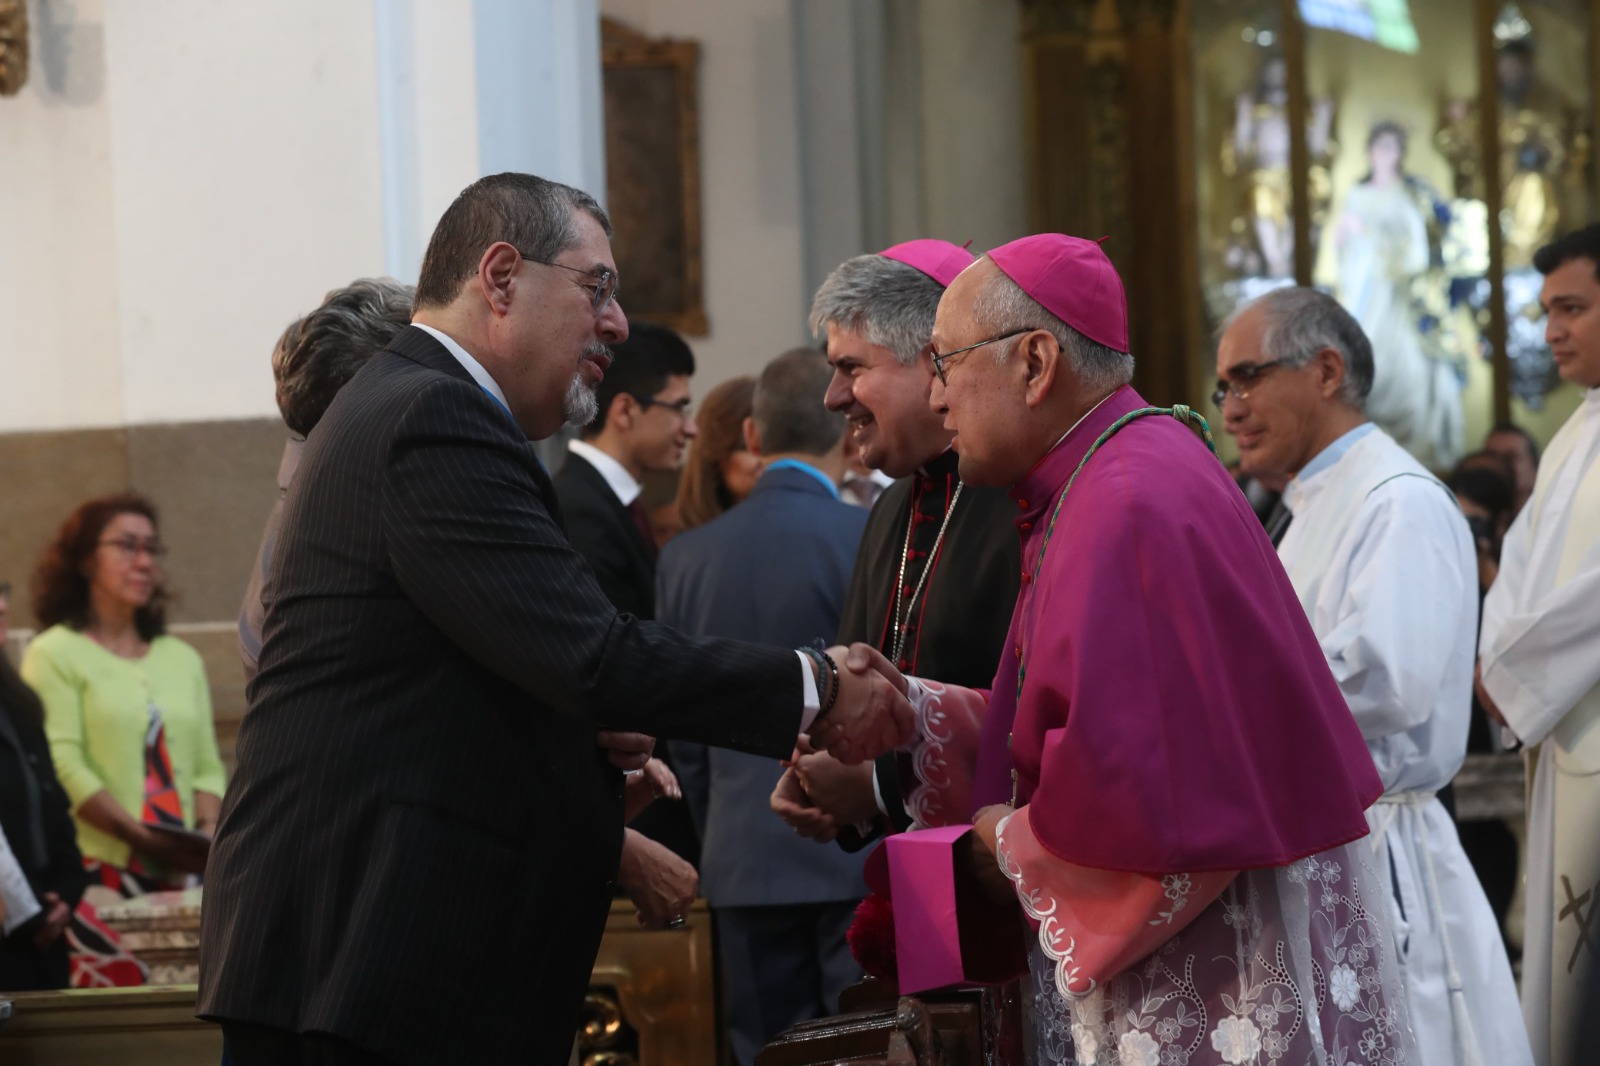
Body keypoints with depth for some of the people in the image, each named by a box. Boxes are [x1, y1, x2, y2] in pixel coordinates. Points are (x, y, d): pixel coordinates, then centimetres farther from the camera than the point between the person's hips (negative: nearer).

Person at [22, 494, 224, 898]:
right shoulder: (55, 654, 3)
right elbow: (63, 767, -8)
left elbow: (207, 768, 17)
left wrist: (208, 836, -3)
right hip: (100, 872, -4)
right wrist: (143, 838, -16)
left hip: (182, 871, 4)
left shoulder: (183, 659, 20)